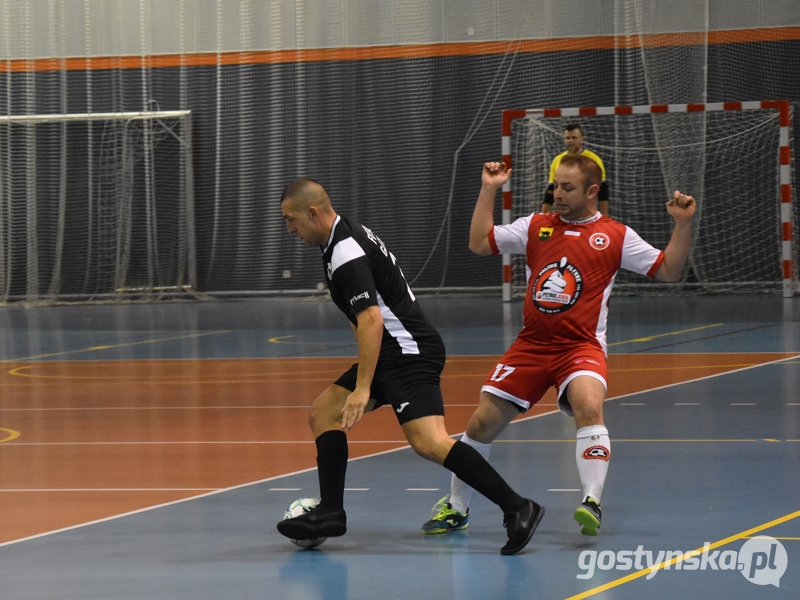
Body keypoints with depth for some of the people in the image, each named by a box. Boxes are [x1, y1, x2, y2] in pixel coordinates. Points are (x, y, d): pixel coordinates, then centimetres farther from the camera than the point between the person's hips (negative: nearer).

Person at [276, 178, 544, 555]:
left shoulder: (345, 254, -16)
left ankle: (517, 509, -26)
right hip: (393, 353, 11)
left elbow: (371, 320, -26)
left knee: (428, 442, -24)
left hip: (409, 352, -11)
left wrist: (363, 388, -28)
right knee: (323, 414, 11)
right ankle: (330, 513, 10)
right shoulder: (347, 235, 16)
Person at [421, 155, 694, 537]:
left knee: (589, 407, -35)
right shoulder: (536, 226, 10)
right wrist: (488, 191, 9)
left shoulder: (616, 236, 2)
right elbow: (479, 243, 12)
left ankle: (591, 503, -35)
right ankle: (455, 508, 22)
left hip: (581, 347, -3)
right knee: (482, 423, 2)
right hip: (531, 345, 3)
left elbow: (668, 270, 1)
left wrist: (682, 224, -11)